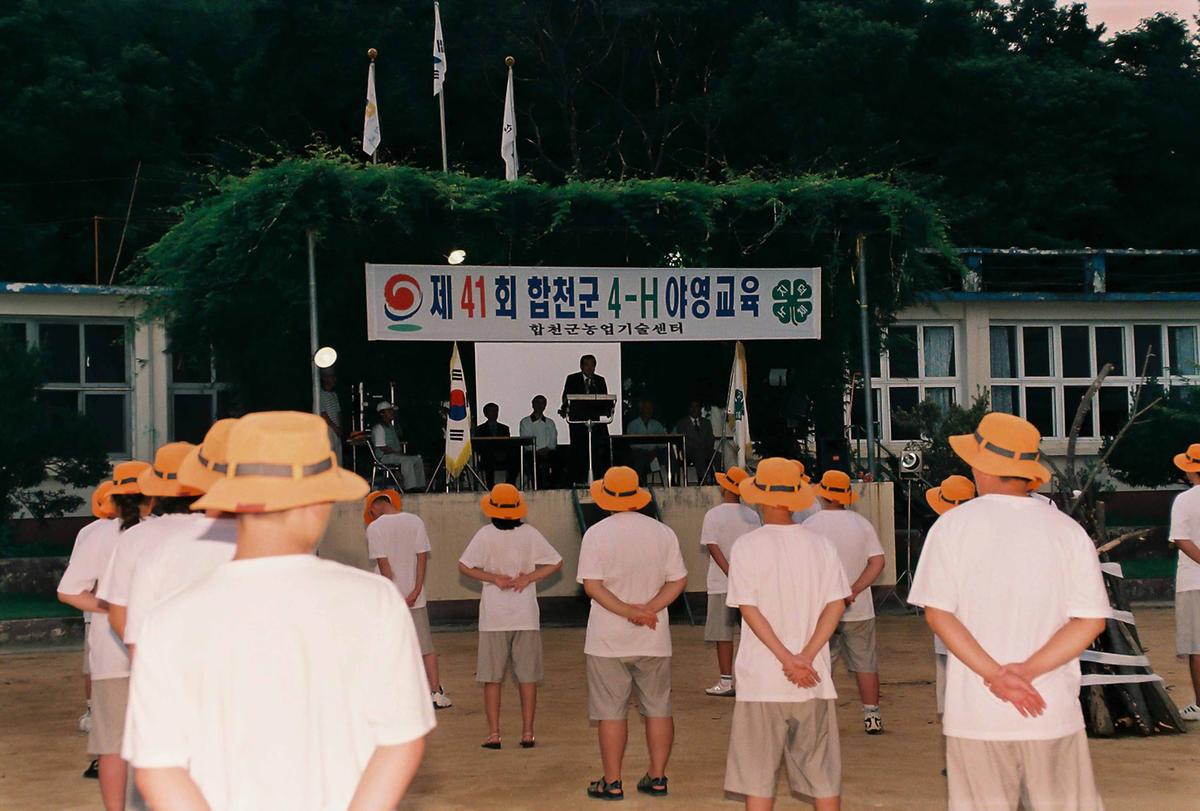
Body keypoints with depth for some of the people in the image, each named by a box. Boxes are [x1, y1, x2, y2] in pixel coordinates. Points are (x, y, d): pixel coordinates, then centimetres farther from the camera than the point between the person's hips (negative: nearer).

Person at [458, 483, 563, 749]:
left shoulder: (486, 535, -8)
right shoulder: (530, 534, -3)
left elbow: (464, 566, -9)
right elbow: (556, 563, 0)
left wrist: (494, 578, -8)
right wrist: (528, 578, -5)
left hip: (494, 618, -1)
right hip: (526, 617, 1)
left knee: (492, 678, 6)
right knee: (527, 677, 8)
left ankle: (493, 734, 4)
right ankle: (528, 733, 8)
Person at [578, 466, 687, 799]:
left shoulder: (596, 534, -8)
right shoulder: (663, 532, 1)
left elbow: (592, 585, -14)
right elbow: (678, 581, -2)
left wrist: (628, 611, -17)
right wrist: (647, 609, -10)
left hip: (609, 639, -2)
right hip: (654, 638, 3)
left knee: (611, 712, 4)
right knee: (658, 707, 12)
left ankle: (612, 782, 8)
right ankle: (657, 777, 15)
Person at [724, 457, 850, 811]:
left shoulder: (747, 546, -5)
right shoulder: (820, 544, 3)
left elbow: (749, 608, -12)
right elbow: (836, 605, -3)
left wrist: (787, 659, -13)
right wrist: (805, 657, -9)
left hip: (762, 678, -3)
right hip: (814, 680, 3)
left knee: (757, 778, 5)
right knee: (824, 774, 10)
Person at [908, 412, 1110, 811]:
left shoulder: (952, 525, -3)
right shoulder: (1067, 530, 0)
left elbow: (937, 613, -8)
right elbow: (1091, 620, -4)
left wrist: (996, 675, -11)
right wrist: (1027, 672, -9)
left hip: (975, 714, -1)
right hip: (1054, 712, 1)